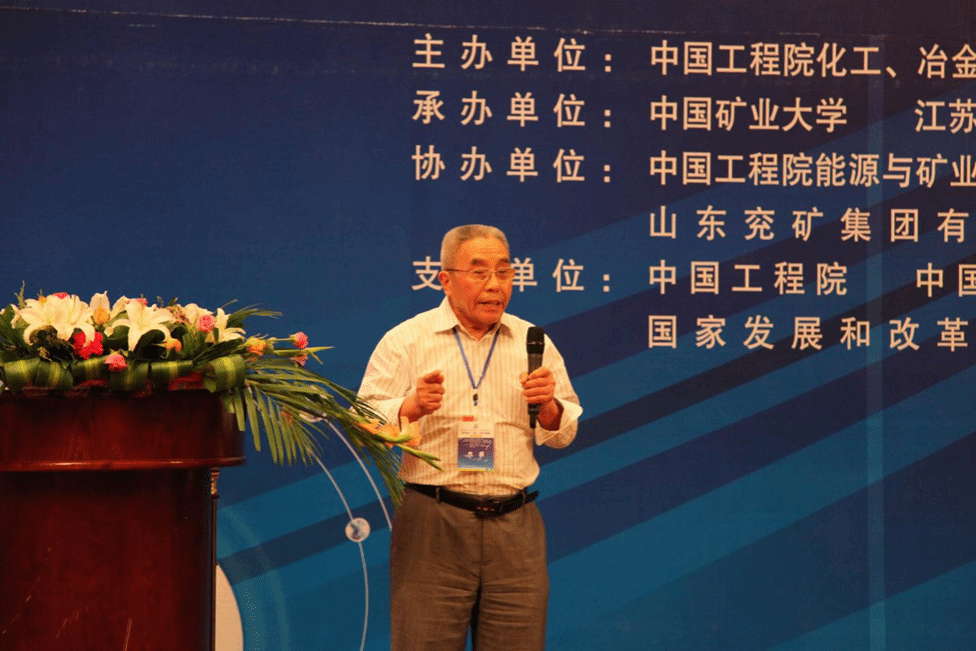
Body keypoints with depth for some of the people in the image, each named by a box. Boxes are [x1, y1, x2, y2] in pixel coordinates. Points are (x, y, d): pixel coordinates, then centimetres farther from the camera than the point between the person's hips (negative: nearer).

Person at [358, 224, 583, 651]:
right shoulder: (406, 340, 3)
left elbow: (563, 435, 15)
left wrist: (549, 407, -7)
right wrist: (412, 407, -21)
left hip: (515, 525, 3)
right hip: (432, 524, -3)